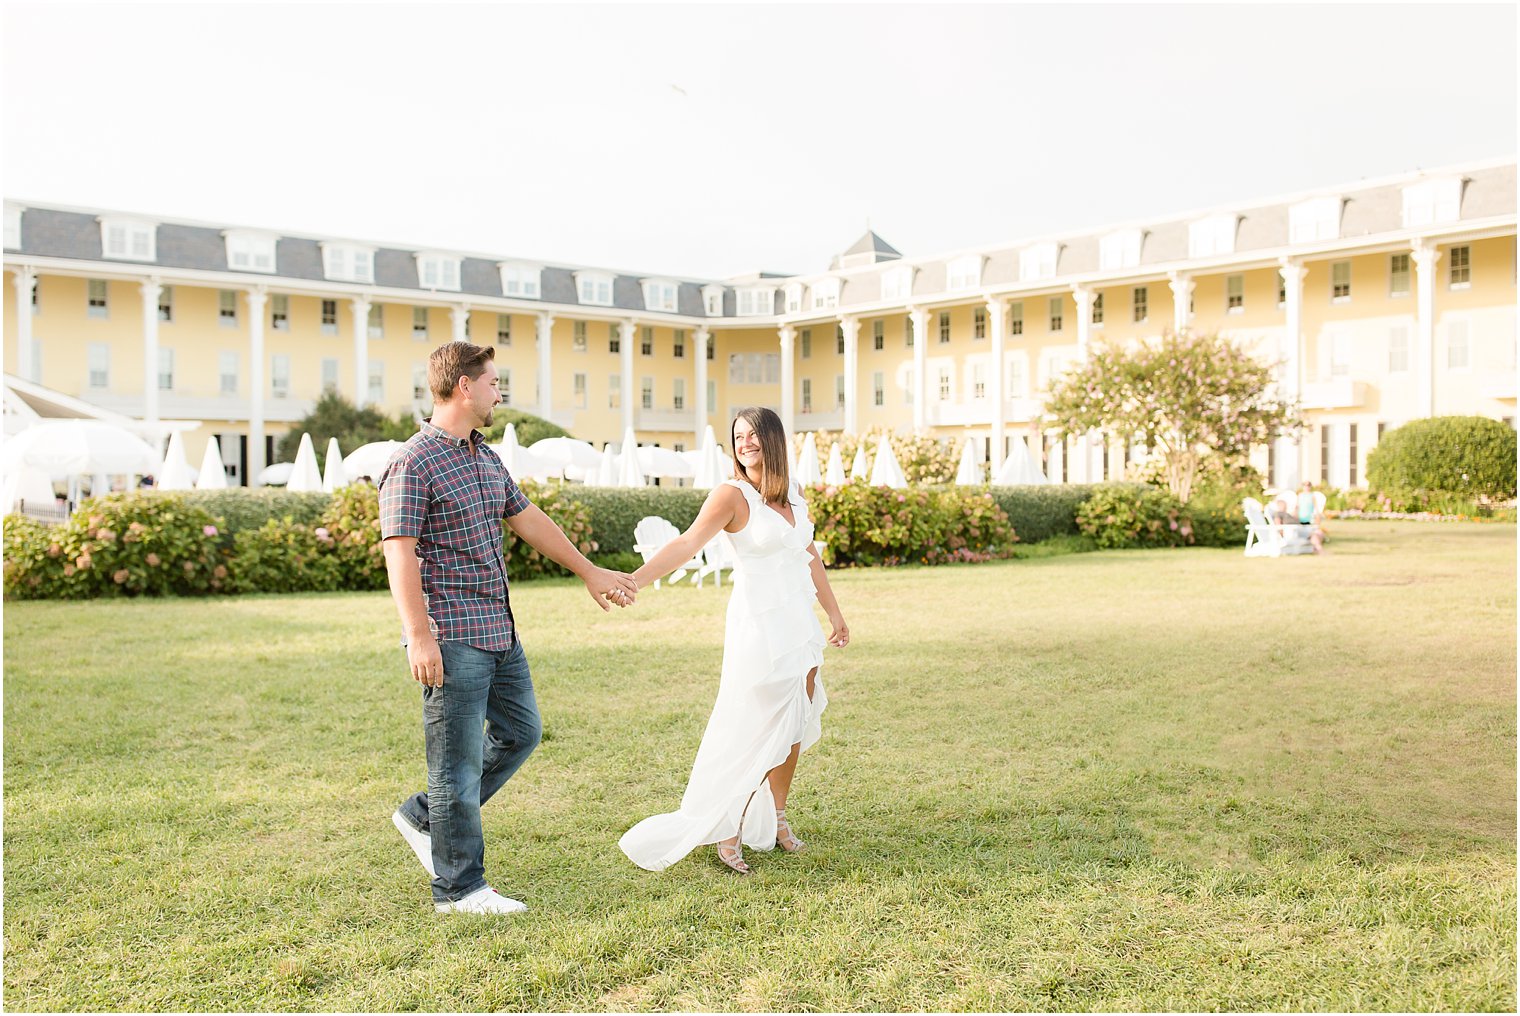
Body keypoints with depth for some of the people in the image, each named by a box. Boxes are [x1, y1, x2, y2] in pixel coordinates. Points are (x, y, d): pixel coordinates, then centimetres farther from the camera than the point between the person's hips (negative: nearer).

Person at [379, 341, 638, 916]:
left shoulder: (486, 458, 15)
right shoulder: (413, 463, -12)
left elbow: (529, 520, 24)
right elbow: (399, 552, -18)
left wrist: (589, 573, 28)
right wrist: (419, 636, -26)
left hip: (499, 631, 9)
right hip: (452, 638, -9)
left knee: (521, 732, 18)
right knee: (460, 760, -1)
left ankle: (424, 815, 29)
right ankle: (458, 888, 12)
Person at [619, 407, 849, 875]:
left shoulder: (793, 493, 10)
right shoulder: (732, 494, -11)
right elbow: (687, 542, -24)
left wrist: (834, 611, 26)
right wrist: (634, 578, -38)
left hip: (801, 624, 7)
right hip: (759, 625, -7)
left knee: (794, 728, 11)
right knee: (759, 732, -5)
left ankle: (776, 819, 26)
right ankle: (729, 833, 7)